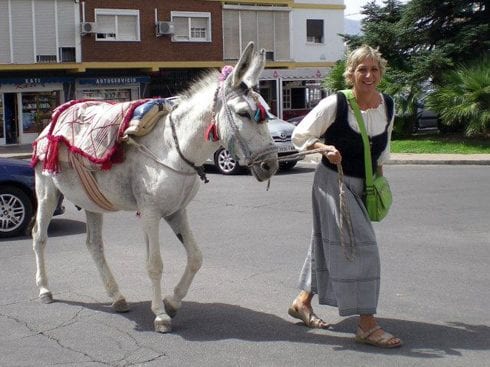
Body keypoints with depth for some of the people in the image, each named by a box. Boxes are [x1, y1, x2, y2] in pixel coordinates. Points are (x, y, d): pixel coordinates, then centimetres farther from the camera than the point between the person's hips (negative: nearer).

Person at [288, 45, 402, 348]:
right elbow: (300, 135, -9)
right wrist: (325, 147, -25)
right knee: (358, 244, -12)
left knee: (329, 242, 16)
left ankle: (303, 301, 33)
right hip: (334, 182, -6)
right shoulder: (335, 104, -17)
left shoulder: (388, 106, -1)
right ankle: (367, 325, -7)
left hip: (363, 185, 7)